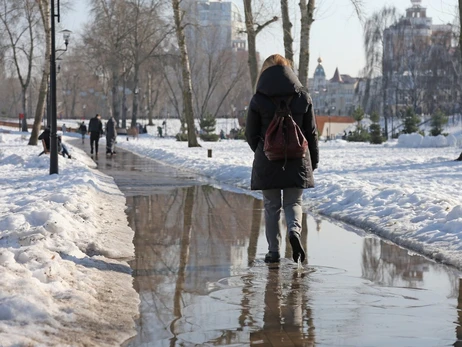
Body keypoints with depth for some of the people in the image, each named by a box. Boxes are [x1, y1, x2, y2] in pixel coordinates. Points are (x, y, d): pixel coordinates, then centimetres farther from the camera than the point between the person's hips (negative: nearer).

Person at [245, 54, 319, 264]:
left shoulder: (258, 100, -6)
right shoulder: (302, 97, -1)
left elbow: (251, 134, 2)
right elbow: (311, 132, 4)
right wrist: (313, 161, 13)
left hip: (267, 162, -1)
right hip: (297, 160, 1)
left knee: (271, 206, 9)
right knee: (293, 202, 13)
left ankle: (273, 251, 7)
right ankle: (294, 230, -16)